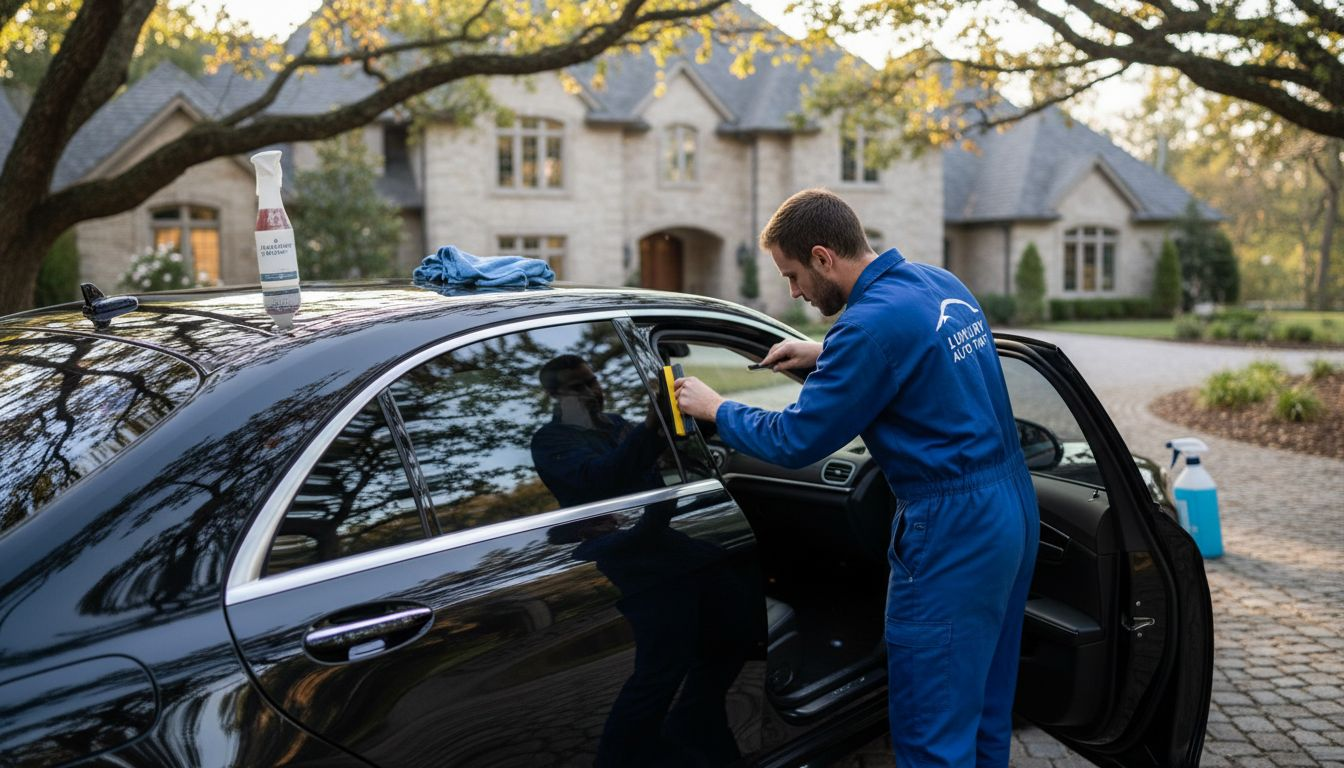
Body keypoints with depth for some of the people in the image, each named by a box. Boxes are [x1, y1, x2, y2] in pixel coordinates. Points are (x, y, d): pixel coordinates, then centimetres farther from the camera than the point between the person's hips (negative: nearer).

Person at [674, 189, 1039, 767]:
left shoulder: (873, 322, -20)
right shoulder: (941, 282, 8)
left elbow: (794, 441, -14)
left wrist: (715, 409, 2)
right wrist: (825, 355, 20)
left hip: (951, 533, -10)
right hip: (1013, 510, 10)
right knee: (985, 714, 21)